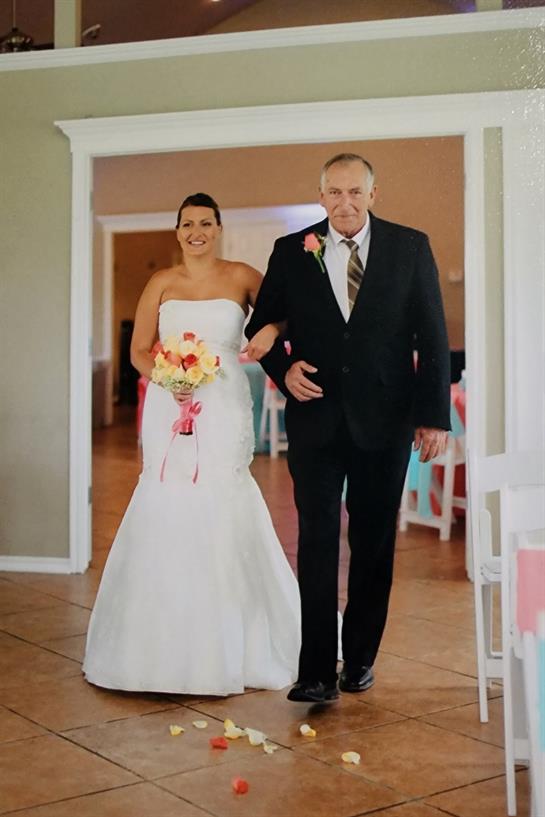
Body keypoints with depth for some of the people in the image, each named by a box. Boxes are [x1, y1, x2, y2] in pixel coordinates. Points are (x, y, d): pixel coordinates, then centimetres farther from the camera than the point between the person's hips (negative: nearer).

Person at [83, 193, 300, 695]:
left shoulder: (241, 277, 5)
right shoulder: (161, 284, 10)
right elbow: (139, 350, 7)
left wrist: (271, 330, -15)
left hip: (225, 406, -2)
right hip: (169, 408, 2)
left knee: (222, 514, -3)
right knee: (167, 512, 0)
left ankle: (229, 647, 10)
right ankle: (167, 644, 12)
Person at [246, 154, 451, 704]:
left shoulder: (410, 248, 2)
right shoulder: (291, 251, 4)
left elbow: (433, 337, 1)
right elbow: (260, 326, 11)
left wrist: (434, 415, -4)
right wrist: (283, 369, -8)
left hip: (384, 418, 0)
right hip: (315, 416, 0)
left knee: (374, 543, 9)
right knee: (317, 541, -3)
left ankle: (360, 657, 25)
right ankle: (317, 671, 2)